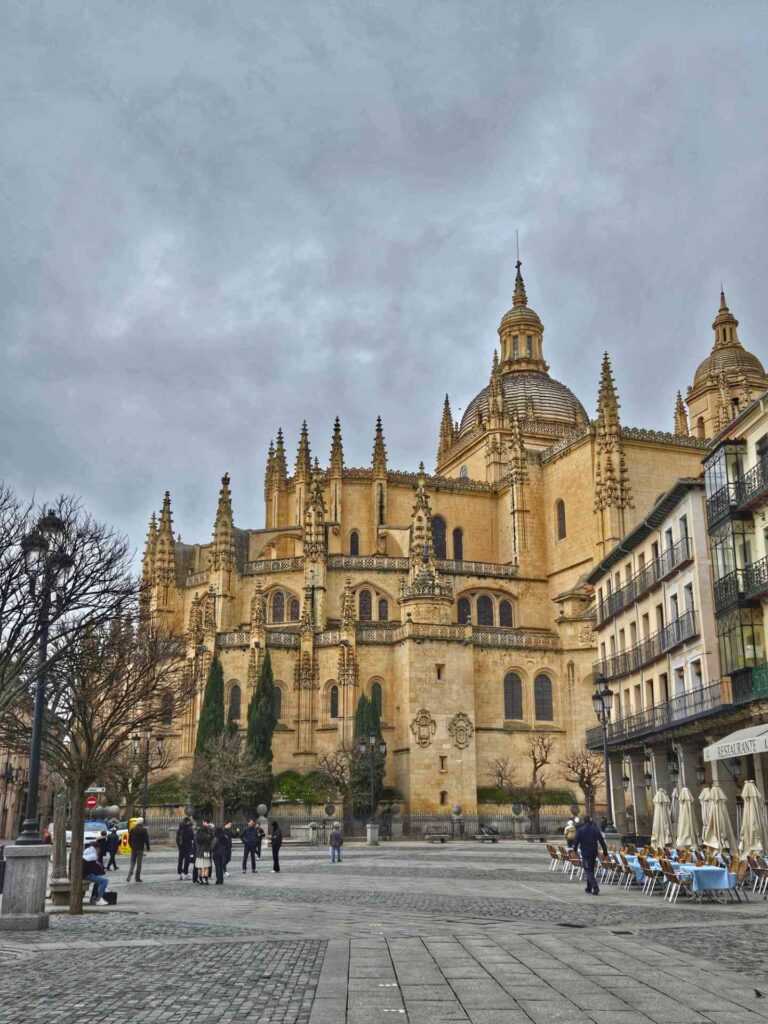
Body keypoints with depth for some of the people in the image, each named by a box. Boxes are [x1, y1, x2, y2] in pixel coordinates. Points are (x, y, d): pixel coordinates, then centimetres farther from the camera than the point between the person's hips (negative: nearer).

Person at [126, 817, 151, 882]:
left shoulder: (132, 829, 5)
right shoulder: (144, 830, -9)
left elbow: (129, 839, 10)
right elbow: (146, 840, -10)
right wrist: (147, 848, 1)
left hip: (133, 849, 4)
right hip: (140, 849, -4)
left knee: (132, 863, 10)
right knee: (139, 863, 4)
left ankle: (129, 877, -6)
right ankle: (137, 878, 5)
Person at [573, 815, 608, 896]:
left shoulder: (581, 829, -6)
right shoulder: (595, 829, 2)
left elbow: (576, 840, -5)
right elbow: (602, 841, 3)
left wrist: (575, 849, 10)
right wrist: (605, 851, 8)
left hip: (585, 852, -4)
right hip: (594, 852, 4)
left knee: (588, 870, -4)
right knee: (591, 869, 18)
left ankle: (595, 887, -22)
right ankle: (589, 888, 24)